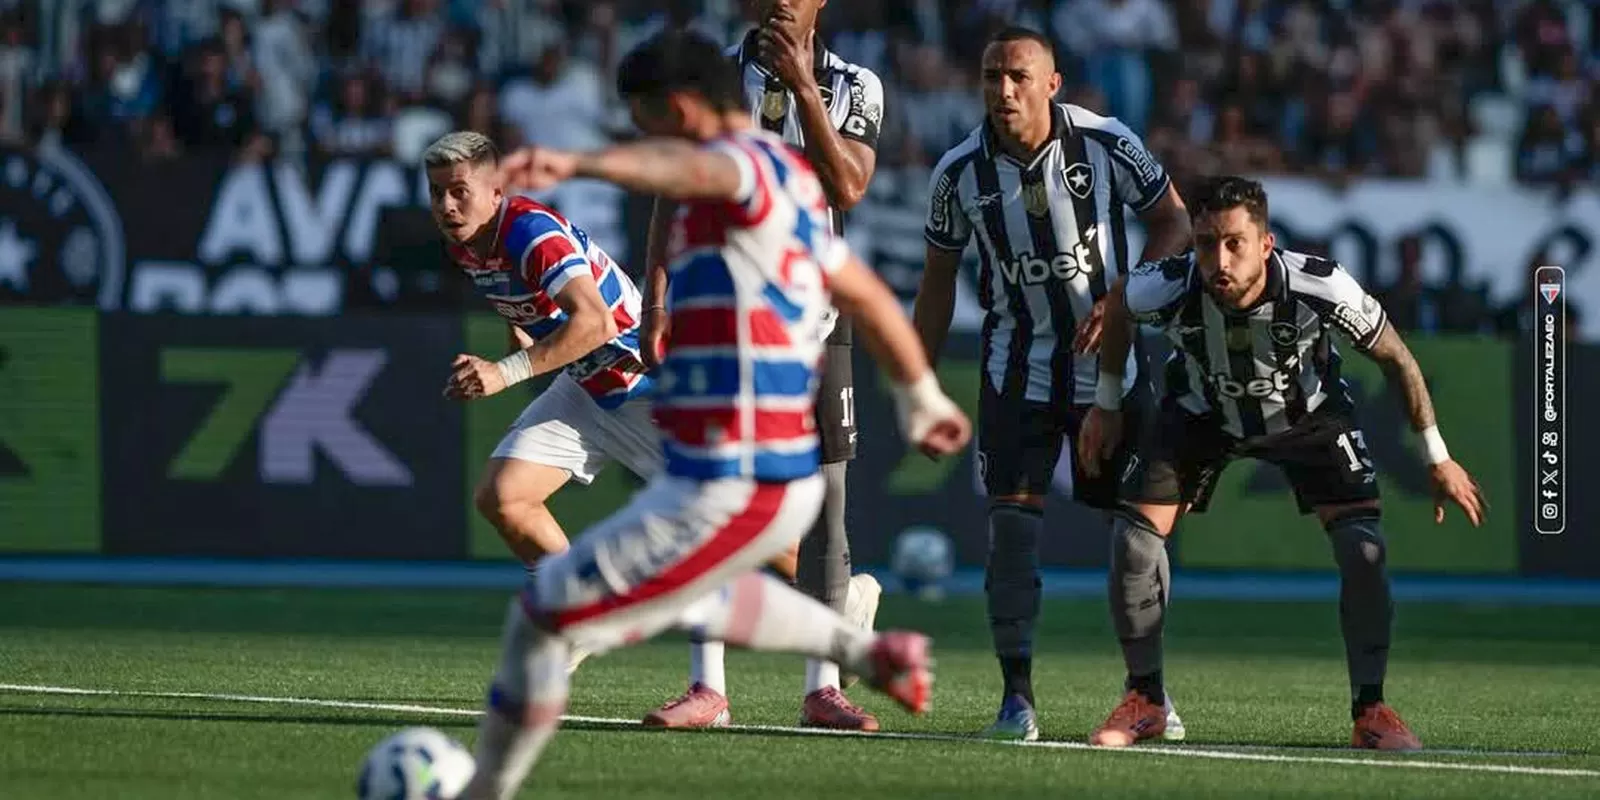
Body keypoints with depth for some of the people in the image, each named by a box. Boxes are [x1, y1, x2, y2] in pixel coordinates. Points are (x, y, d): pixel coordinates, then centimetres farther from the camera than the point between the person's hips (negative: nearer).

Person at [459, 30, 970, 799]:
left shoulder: (750, 164, -15)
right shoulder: (794, 187, 15)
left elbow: (687, 166, -41)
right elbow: (869, 298, 29)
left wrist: (576, 163, -59)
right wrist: (921, 398, 44)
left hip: (729, 494, -10)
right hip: (787, 478, 10)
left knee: (544, 614, -5)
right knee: (670, 595, 37)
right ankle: (863, 651, 36)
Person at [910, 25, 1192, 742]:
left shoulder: (1107, 144, -12)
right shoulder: (960, 172, -8)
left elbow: (1173, 221, 0)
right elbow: (939, 280, 4)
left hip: (1108, 358, 0)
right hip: (1017, 369, 0)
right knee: (1012, 524, -11)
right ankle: (1016, 697, -7)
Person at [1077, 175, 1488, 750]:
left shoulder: (1321, 288, -37)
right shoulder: (1167, 288, -35)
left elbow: (1395, 357, -18)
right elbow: (1117, 302, -7)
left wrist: (1438, 457, -10)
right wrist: (1106, 404, 2)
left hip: (1309, 413, -1)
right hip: (1202, 412, 1)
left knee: (1363, 546, -18)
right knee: (1134, 537, -12)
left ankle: (1370, 711, -2)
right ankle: (1144, 700, 7)